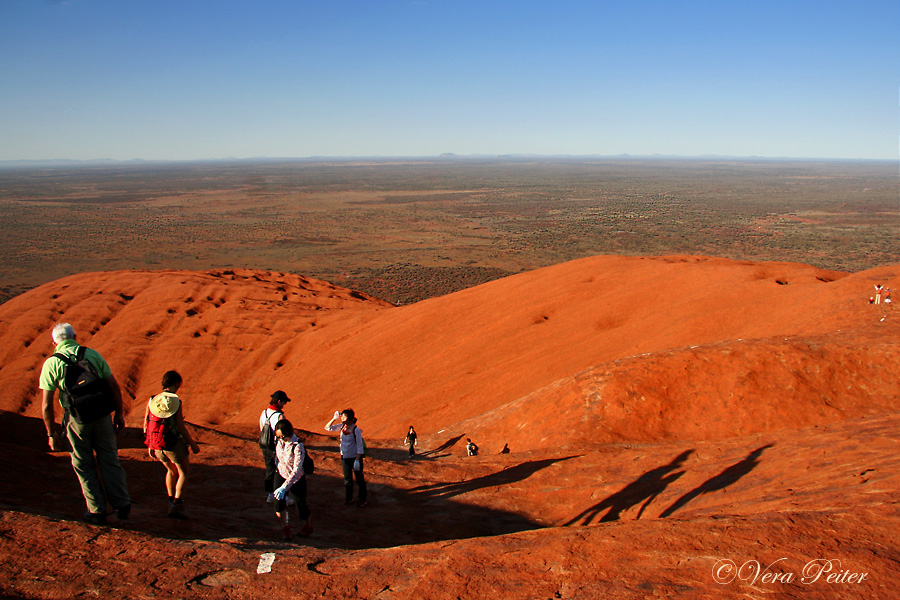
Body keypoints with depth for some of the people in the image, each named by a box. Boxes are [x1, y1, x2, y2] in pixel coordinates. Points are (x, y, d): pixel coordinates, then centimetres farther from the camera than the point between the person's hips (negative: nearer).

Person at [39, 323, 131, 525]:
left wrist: (51, 433, 2)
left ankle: (97, 511, 20)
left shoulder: (51, 363, -3)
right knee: (109, 461, 13)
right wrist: (119, 414, 11)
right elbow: (113, 386, 2)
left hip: (76, 420, -2)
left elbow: (46, 404, -6)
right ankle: (122, 505, 14)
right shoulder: (92, 354, 3)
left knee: (84, 466, 14)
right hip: (101, 415, 2)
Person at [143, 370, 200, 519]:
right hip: (174, 444, -5)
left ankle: (171, 500, 31)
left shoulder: (152, 401, 1)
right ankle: (177, 505, 2)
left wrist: (150, 446, 14)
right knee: (184, 473, 12)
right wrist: (193, 444, -7)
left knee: (171, 470, 27)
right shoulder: (176, 402, -15)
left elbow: (146, 425, 4)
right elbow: (181, 427, -17)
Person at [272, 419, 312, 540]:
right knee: (278, 504, -8)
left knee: (301, 505, 9)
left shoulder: (297, 447, -32)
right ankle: (285, 527, 15)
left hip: (296, 479, -4)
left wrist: (284, 487, -39)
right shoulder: (279, 440, -12)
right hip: (281, 475, 5)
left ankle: (307, 526, 38)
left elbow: (297, 470, -34)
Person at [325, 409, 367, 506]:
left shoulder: (356, 430, -21)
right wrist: (334, 418, -11)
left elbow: (360, 447, -17)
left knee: (359, 479, 10)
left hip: (355, 458, -5)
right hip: (344, 457, 5)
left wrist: (357, 460, -19)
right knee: (347, 479, 18)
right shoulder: (342, 426, -4)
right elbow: (327, 428, 3)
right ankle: (348, 498, 34)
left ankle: (362, 499, 26)